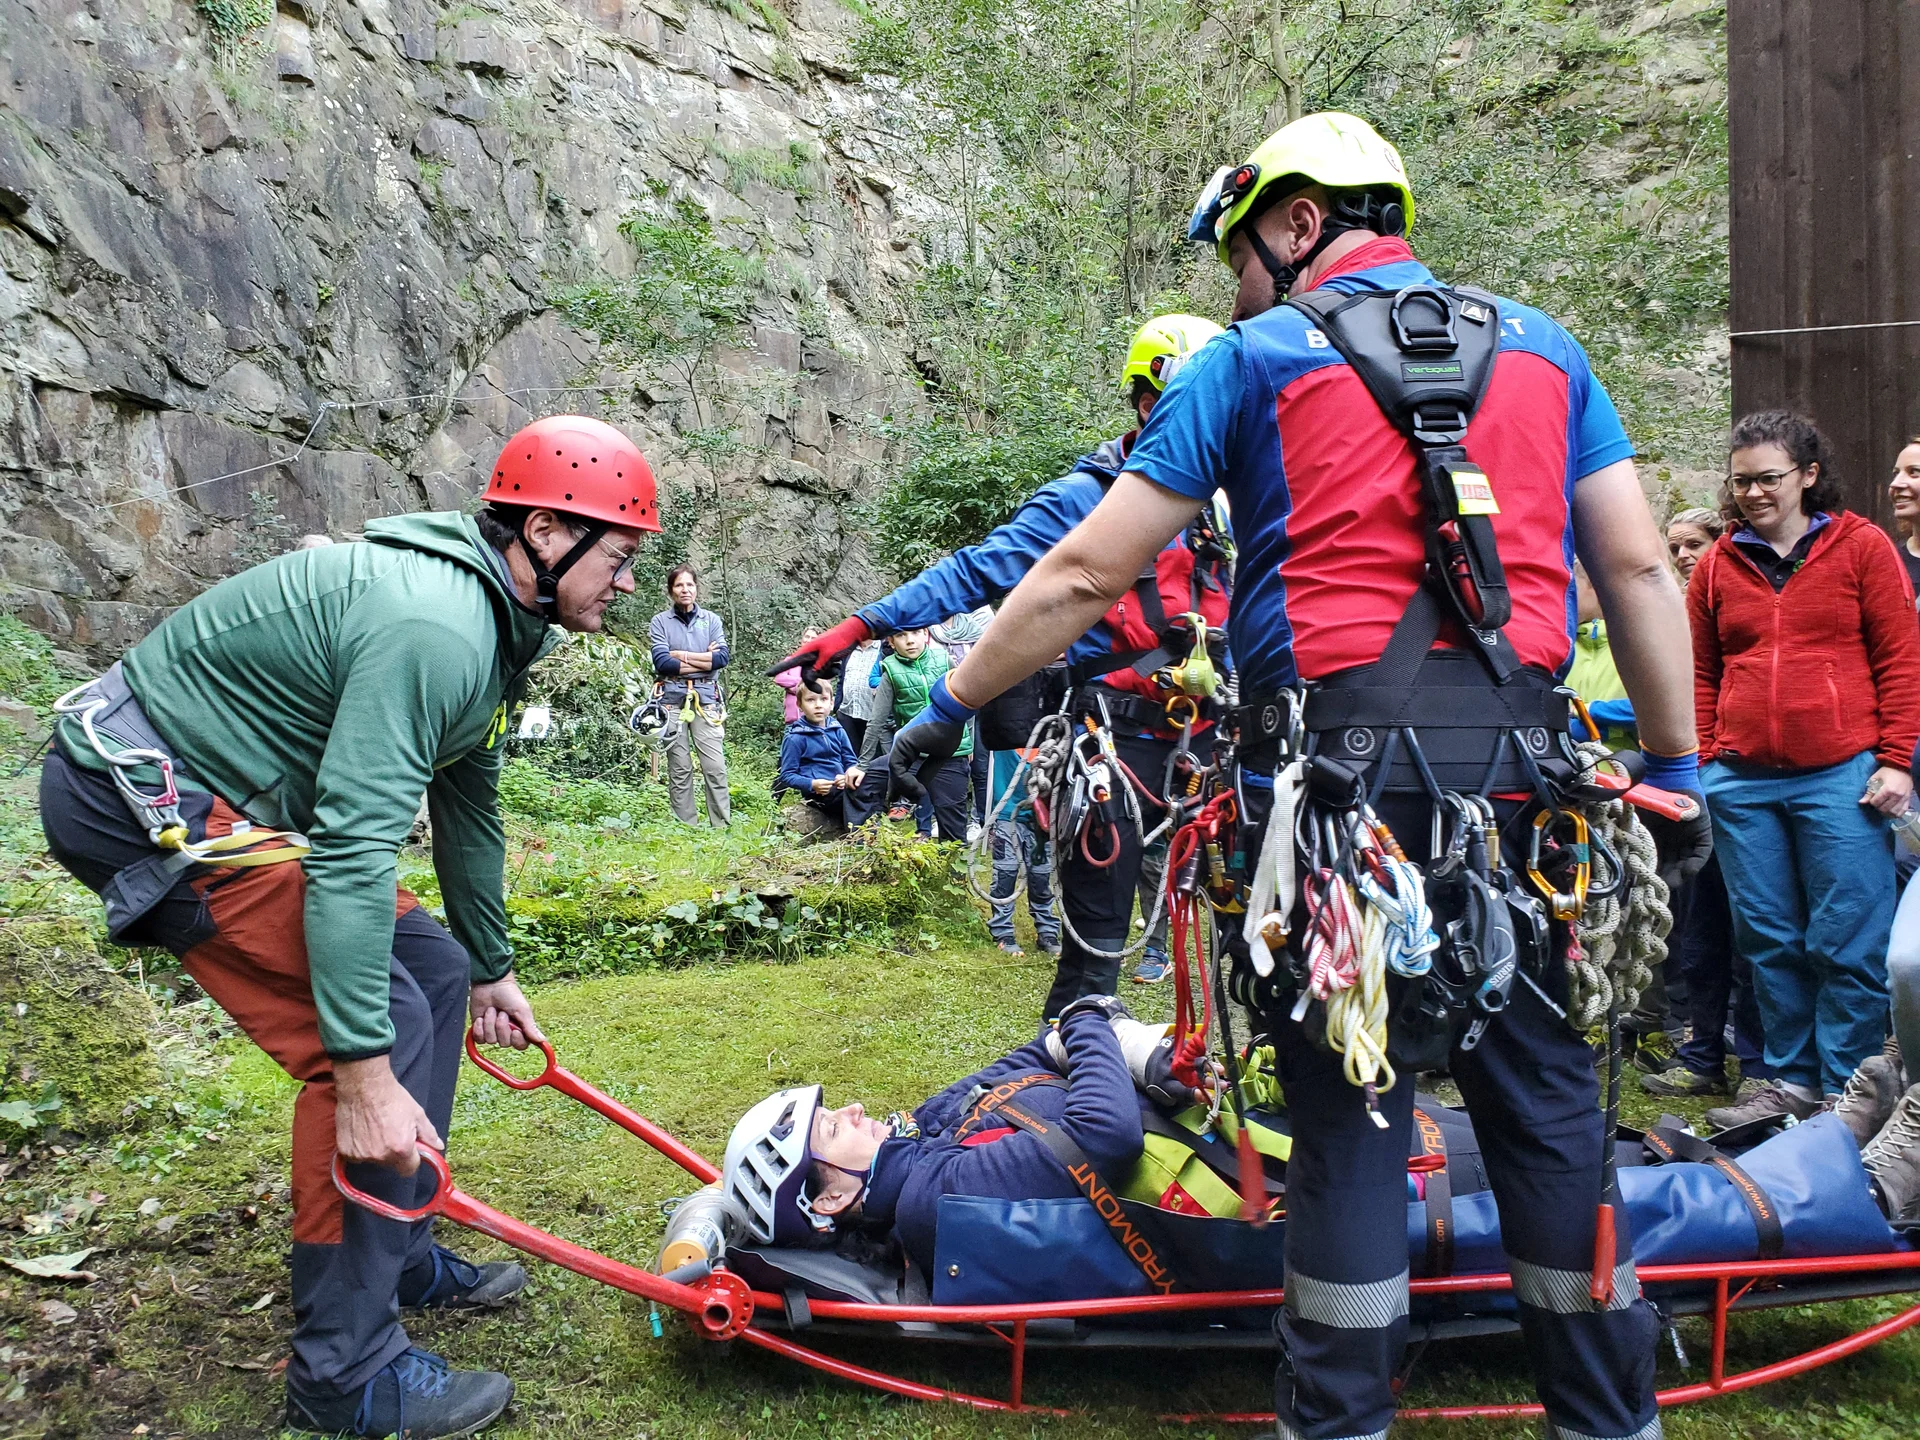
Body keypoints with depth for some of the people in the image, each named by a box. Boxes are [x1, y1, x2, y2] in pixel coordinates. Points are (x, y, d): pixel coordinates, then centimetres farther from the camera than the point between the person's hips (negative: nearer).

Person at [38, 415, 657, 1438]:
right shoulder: (435, 627, -26)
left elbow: (468, 805, 19)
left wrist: (490, 968, 27)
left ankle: (402, 1258, 22)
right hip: (139, 795, -10)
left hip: (218, 794, 11)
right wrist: (365, 1075, -32)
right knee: (384, 1022, -15)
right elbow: (353, 848, -33)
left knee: (431, 971, 9)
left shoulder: (492, 624, 7)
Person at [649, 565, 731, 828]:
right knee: (679, 768, 1)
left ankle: (722, 826, -1)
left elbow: (722, 657, -2)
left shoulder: (711, 620, 11)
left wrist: (681, 655, -4)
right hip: (673, 698, -1)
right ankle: (685, 827, 6)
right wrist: (704, 660, -4)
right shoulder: (661, 622, 6)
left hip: (706, 698, 1)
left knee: (715, 766, -5)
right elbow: (661, 663, -7)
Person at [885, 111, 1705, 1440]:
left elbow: (1085, 576, 2)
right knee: (1544, 1089, 13)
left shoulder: (1256, 358, 5)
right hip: (1515, 764, 3)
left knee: (1348, 1100, 7)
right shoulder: (1540, 348, 16)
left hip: (1333, 765, -3)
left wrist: (952, 706, 11)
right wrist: (1676, 770, 17)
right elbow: (1638, 567, 11)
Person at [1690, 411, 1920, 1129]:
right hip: (1741, 781, 4)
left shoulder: (1862, 546, 3)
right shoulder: (1717, 564, 11)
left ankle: (1848, 1092, 11)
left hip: (1842, 775, -3)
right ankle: (1792, 1080, 21)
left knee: (1848, 942, -1)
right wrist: (1700, 762, 6)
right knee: (1769, 940, 9)